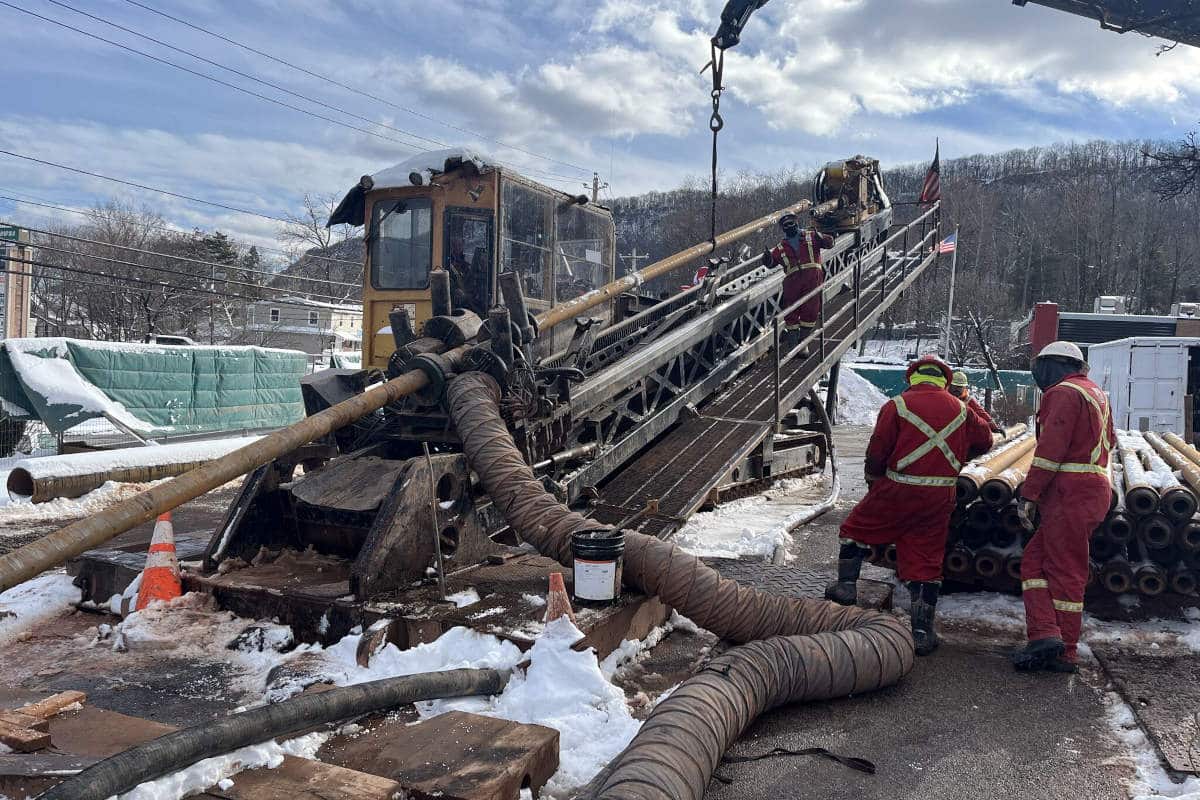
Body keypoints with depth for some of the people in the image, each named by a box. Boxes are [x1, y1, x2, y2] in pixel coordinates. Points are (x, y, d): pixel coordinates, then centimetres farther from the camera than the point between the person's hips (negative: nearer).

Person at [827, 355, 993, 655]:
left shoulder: (897, 406, -6)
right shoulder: (960, 410, 6)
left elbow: (876, 452, -6)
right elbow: (984, 440, 22)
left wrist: (873, 480, 12)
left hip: (898, 490, -3)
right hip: (940, 497, 3)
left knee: (856, 529, 19)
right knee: (926, 560, 8)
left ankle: (846, 586, 21)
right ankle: (922, 631, 11)